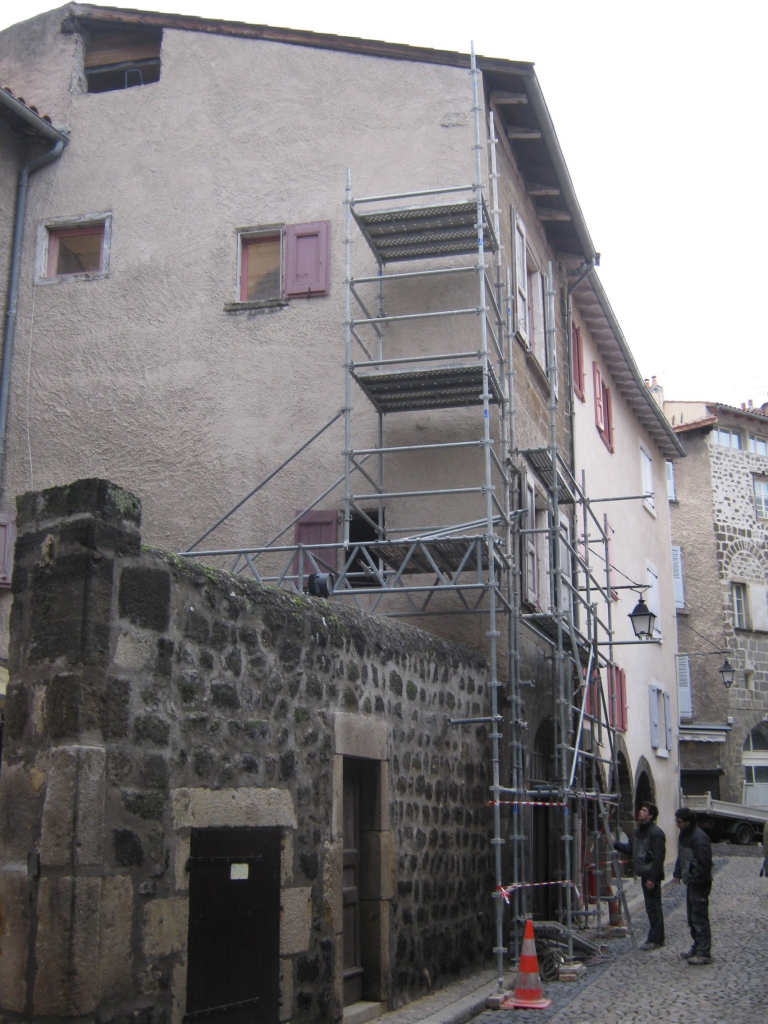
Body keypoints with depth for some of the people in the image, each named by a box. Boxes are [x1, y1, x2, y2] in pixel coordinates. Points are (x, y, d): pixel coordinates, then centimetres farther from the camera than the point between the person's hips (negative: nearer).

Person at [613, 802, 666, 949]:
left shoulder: (656, 833, -16)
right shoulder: (639, 830, 13)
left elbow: (659, 857, -19)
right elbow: (631, 849, 18)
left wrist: (652, 878, -21)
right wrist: (615, 844, 6)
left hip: (652, 876, -9)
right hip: (644, 874, 9)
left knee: (654, 907, -3)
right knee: (650, 907, 14)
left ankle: (656, 940, 3)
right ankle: (654, 938, 22)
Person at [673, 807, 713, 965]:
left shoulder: (699, 838, -23)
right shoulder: (684, 835, 9)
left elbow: (705, 863, -25)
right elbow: (681, 857, 20)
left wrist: (695, 880, -19)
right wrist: (677, 873, 12)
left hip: (699, 884, -10)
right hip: (691, 882, 10)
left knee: (700, 919, -5)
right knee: (692, 919, 18)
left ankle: (704, 953, 0)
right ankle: (697, 947, 28)